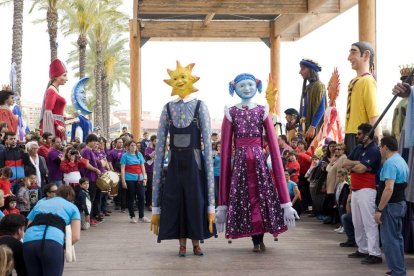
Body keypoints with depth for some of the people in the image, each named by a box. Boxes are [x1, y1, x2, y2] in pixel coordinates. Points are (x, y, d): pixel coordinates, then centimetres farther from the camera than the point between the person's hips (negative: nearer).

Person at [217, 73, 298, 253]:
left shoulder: (262, 112, 4)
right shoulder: (231, 113, 2)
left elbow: (274, 146, 0)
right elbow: (225, 150, 1)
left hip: (259, 161, 1)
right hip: (240, 162, -1)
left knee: (262, 197, 1)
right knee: (246, 199, 1)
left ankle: (260, 239, 19)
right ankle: (256, 241, 14)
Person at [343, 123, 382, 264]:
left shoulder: (373, 151, -12)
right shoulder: (358, 149, 15)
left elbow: (361, 169, -21)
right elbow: (345, 163, 6)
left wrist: (351, 165, -2)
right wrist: (357, 163, -10)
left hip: (367, 190, -9)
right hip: (355, 189, 9)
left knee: (369, 222, -11)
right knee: (357, 222, 13)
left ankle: (375, 254, -12)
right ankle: (363, 249, 22)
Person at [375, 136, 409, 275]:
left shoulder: (390, 163, -19)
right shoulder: (402, 161, 14)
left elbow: (389, 189, -27)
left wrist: (379, 210, -24)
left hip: (391, 205, -10)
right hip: (401, 203, 10)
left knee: (389, 239, -6)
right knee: (397, 237, 16)